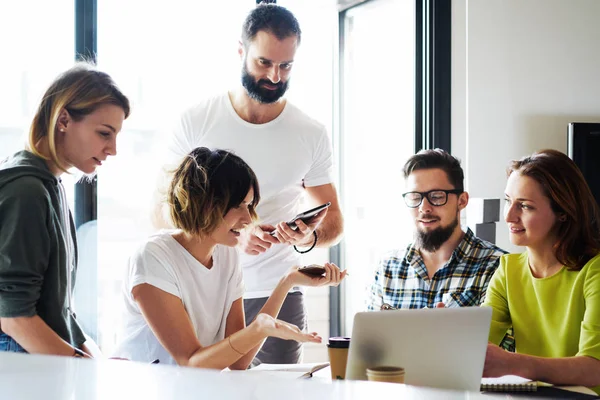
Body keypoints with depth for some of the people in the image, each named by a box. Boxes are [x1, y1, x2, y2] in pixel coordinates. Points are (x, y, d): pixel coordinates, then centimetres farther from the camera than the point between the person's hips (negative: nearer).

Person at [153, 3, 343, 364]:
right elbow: (162, 212, -3)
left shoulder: (312, 135, 3)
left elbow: (334, 220, 9)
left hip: (277, 295, 1)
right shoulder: (196, 122, -1)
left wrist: (308, 238, -15)